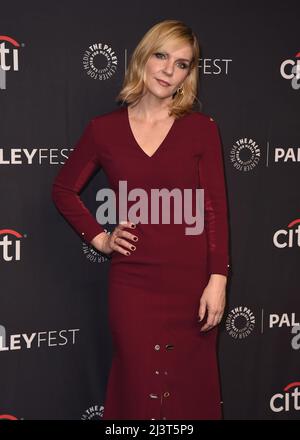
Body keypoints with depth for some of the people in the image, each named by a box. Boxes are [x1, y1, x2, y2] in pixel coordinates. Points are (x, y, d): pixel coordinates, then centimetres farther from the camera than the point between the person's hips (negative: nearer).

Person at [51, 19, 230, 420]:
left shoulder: (202, 128, -1)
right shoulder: (104, 128, 2)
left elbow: (215, 207, -3)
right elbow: (64, 189, 14)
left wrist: (218, 279, -9)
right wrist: (98, 238, 4)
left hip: (192, 278, 0)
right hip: (132, 281, 1)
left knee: (192, 387, 9)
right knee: (139, 386, 8)